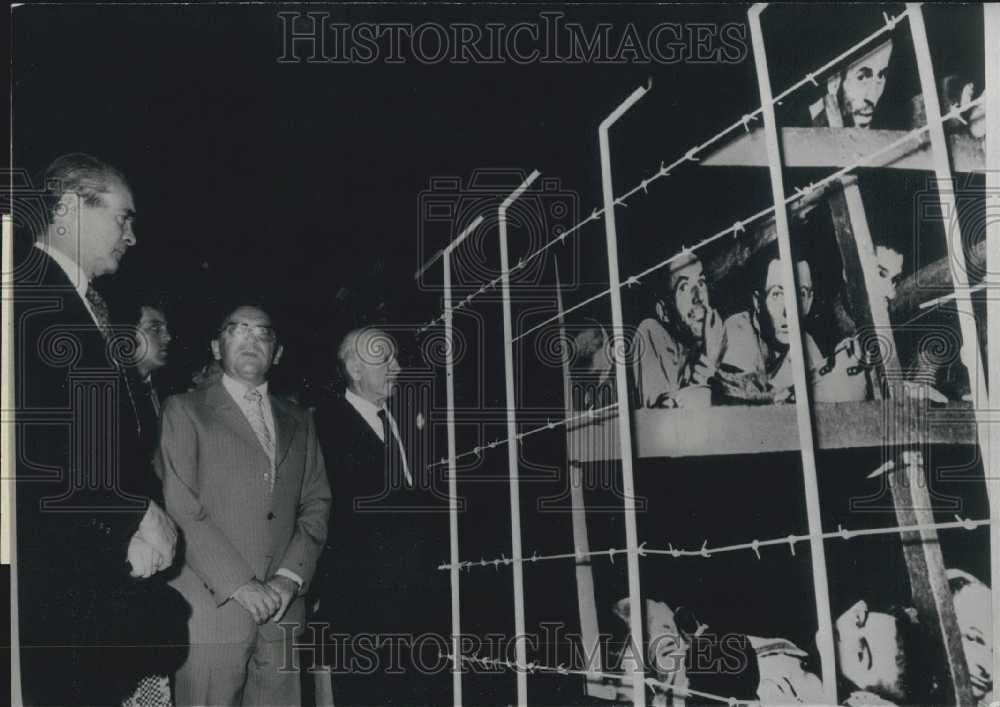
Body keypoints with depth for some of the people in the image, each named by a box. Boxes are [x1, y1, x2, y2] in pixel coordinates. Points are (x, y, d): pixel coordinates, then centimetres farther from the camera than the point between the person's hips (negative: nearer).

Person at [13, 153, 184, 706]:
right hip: (58, 572, -8)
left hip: (116, 554, 8)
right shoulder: (24, 297, -13)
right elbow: (34, 448, -20)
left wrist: (144, 518, 3)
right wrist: (138, 514, -14)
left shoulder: (92, 305, 16)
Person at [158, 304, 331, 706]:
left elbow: (316, 504, 12)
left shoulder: (298, 422, 18)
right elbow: (181, 508, -6)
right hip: (212, 607, -3)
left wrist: (290, 576, -4)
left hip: (280, 610, 4)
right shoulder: (186, 411, 4)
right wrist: (239, 584, -12)